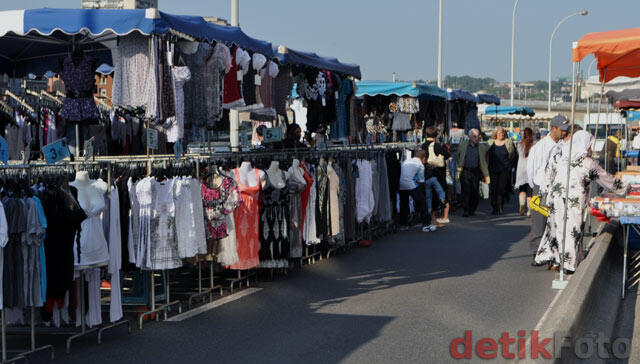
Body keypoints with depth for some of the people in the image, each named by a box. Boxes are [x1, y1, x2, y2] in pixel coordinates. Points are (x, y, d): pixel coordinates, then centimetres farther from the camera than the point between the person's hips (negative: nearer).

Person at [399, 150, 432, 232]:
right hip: (411, 186, -6)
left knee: (404, 204, 21)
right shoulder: (420, 165, 3)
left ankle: (404, 225, 27)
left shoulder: (405, 162, 20)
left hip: (401, 186, 6)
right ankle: (425, 225, 4)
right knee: (422, 203, 6)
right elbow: (420, 180, 2)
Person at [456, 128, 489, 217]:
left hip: (475, 172, 1)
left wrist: (486, 175, 7)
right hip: (465, 172, -1)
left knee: (475, 192, 2)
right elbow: (458, 159, 9)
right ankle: (465, 210, -3)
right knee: (465, 191, -7)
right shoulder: (462, 145, 5)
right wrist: (458, 170, 3)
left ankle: (472, 210, 17)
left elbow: (484, 162, 10)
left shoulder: (482, 147, 7)